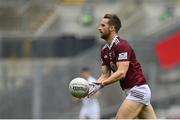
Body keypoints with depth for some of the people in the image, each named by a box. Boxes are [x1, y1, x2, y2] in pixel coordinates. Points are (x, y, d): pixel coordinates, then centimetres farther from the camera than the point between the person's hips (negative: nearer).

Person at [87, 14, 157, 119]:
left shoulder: (122, 45, -17)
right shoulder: (105, 51, 11)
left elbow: (121, 73, -26)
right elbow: (105, 75, 10)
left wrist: (100, 84, -30)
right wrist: (93, 86, -7)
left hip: (137, 89, -9)